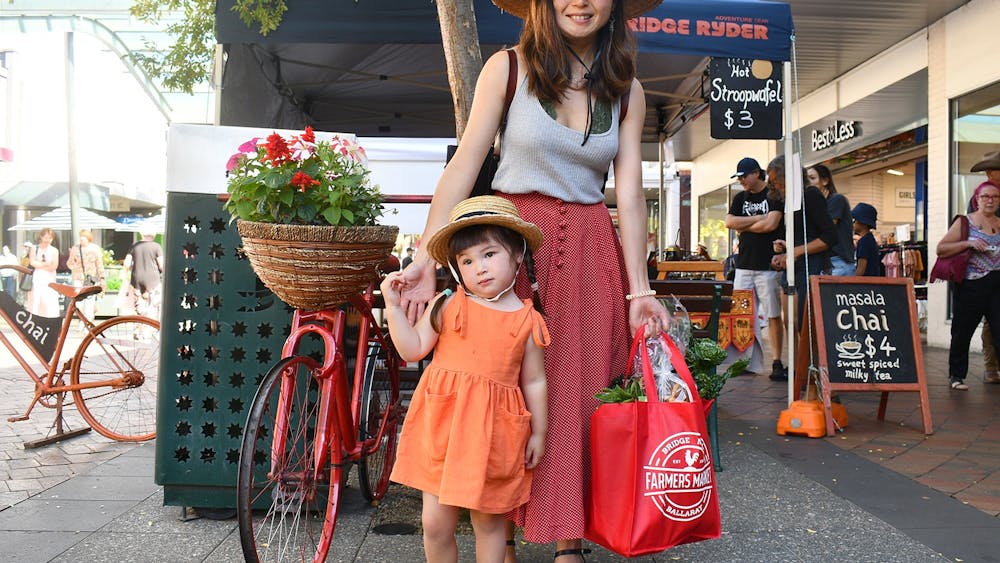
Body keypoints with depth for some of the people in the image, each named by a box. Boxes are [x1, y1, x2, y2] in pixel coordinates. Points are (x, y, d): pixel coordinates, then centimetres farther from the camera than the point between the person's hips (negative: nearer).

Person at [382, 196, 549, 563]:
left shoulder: (528, 320, 0)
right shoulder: (447, 306, 1)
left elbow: (534, 382, 5)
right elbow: (412, 349, 2)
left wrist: (538, 433, 7)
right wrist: (394, 306, -6)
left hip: (492, 432, -1)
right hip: (441, 426, 1)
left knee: (489, 521, 12)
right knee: (435, 523, 7)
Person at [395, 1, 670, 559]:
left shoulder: (627, 90, 7)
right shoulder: (509, 68, -1)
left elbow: (630, 193, 4)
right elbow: (464, 166, -4)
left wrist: (639, 290, -2)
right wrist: (427, 256, -13)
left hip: (591, 249, 3)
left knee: (580, 393, 4)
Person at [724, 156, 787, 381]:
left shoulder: (774, 196, 0)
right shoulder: (740, 198, 17)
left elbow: (771, 224, -13)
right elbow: (729, 222, 2)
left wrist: (743, 226, -1)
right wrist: (758, 219, -5)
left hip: (768, 265, -5)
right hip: (744, 265, 5)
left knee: (773, 316, -1)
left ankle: (776, 363, 3)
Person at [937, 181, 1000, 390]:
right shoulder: (965, 222, 1)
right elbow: (940, 249, -6)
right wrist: (968, 243, -17)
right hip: (970, 286, -3)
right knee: (962, 333, 5)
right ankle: (956, 375, 18)